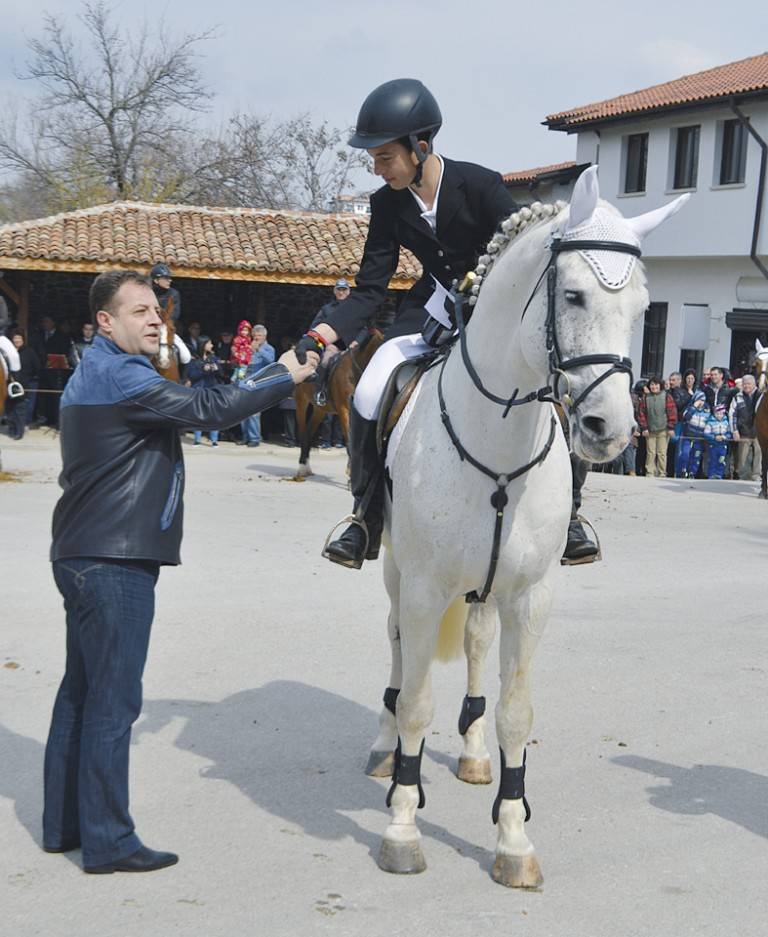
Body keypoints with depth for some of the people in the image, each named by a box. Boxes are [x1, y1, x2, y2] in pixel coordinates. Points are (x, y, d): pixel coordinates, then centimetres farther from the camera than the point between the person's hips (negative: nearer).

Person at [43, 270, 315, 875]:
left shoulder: (97, 373, 18)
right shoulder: (120, 376, -16)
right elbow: (206, 409, -19)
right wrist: (286, 378, -11)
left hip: (86, 558, 11)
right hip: (115, 564, -11)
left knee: (82, 691, 15)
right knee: (113, 700, -5)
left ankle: (64, 824, 24)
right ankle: (107, 842, 2)